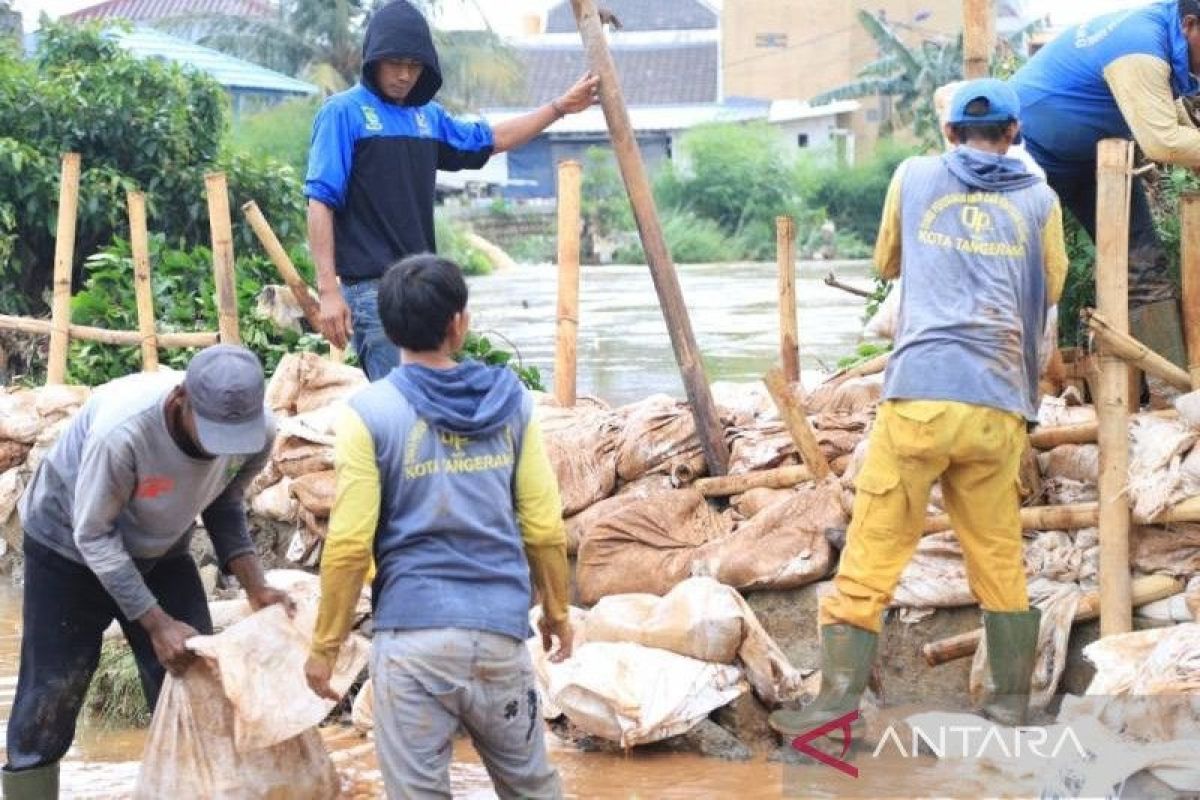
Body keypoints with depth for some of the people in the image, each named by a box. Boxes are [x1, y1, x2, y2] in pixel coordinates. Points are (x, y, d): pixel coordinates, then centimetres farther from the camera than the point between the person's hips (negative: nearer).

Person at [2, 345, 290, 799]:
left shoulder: (259, 432, -25)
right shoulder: (123, 428, -40)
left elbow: (223, 504, -4)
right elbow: (93, 536, -27)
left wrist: (255, 587, -16)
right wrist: (157, 623, -28)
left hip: (160, 552, 5)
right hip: (69, 548, -4)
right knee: (50, 699, -3)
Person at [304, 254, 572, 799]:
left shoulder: (370, 413, -7)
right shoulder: (511, 402, 2)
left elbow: (349, 544, -9)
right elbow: (544, 527, 5)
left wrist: (326, 644, 1)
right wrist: (556, 611, 20)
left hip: (413, 634, -3)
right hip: (500, 630, 3)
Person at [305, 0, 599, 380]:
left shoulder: (427, 116, 15)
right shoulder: (344, 112, -5)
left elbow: (488, 140, 31)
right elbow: (321, 202, -10)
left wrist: (560, 107, 31)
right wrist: (327, 289, -17)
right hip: (371, 287, -8)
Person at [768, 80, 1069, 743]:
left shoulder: (915, 177, 11)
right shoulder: (1039, 199, 11)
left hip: (920, 395, -1)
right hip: (1000, 406, 2)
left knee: (874, 548, -1)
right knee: (999, 557, 12)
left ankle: (839, 692, -8)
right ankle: (1011, 700, 17)